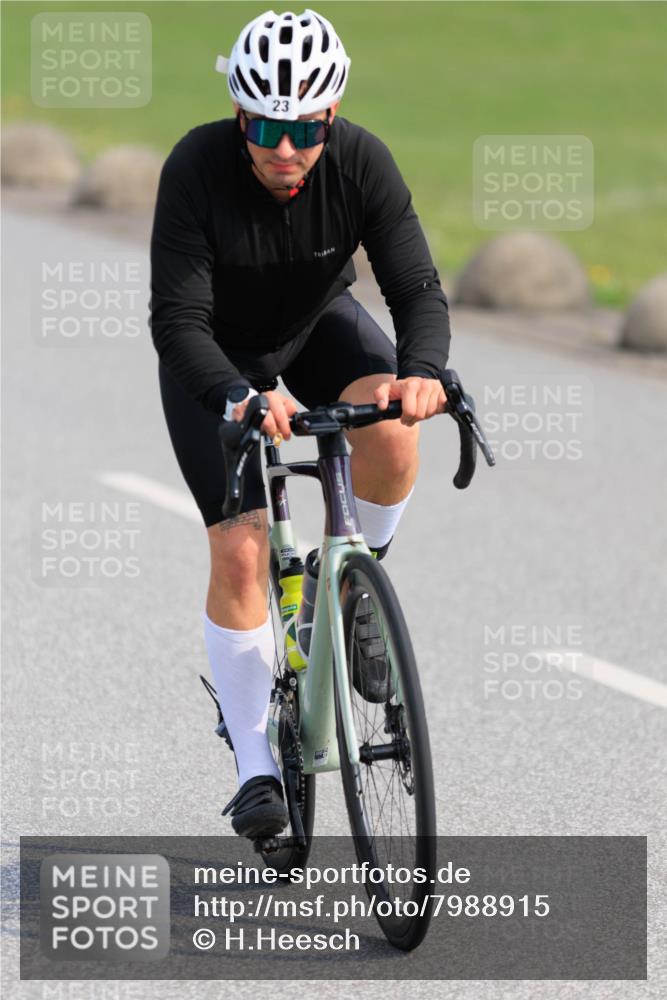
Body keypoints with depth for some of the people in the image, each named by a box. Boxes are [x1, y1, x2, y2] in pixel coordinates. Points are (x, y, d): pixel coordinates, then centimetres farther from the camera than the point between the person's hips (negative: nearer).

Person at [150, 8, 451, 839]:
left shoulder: (362, 163, -26)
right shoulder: (196, 168, -32)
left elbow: (417, 286, -27)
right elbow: (177, 320, -34)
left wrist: (422, 370, -49)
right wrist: (240, 399, -53)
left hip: (318, 326, 2)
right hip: (216, 357, -2)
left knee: (392, 434, -30)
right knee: (239, 550, -13)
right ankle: (255, 767, 1)